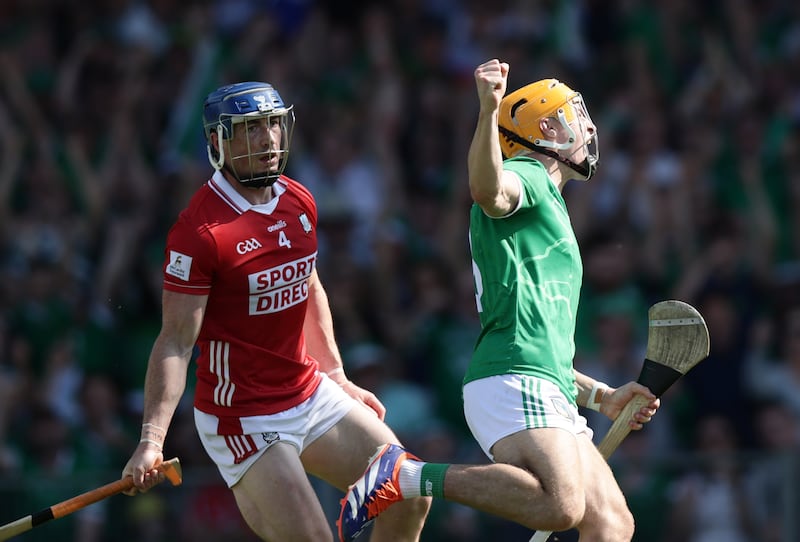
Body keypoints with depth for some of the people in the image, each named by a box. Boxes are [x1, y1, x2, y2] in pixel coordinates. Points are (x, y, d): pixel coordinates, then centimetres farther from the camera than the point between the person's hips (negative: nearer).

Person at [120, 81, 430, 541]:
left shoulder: (299, 202, 4)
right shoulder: (201, 229, -20)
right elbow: (177, 342, -21)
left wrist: (337, 377, 24)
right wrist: (152, 438, -28)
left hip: (310, 394, 8)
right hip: (243, 419, -8)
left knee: (410, 502, 7)